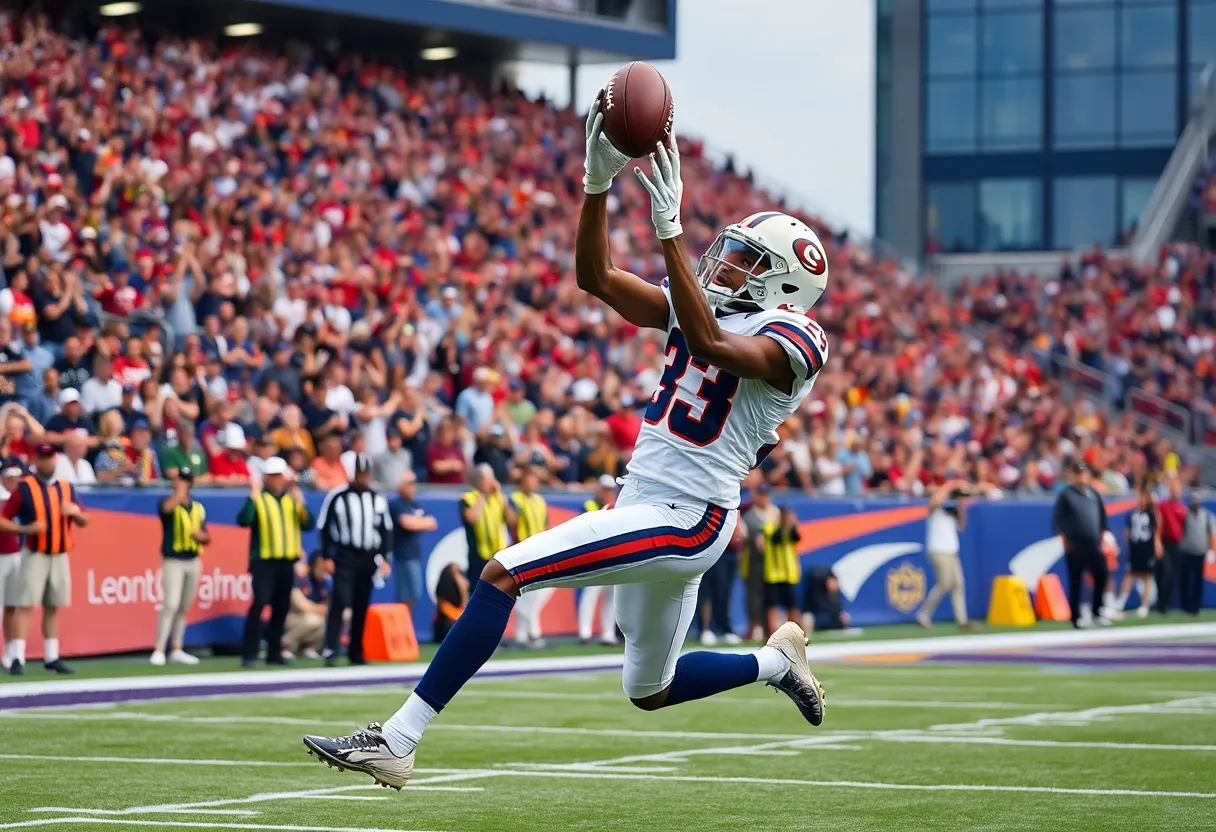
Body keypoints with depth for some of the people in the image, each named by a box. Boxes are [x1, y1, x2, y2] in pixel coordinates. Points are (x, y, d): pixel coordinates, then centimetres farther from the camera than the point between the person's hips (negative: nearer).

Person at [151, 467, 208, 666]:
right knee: (170, 605, -15)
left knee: (184, 608, 9)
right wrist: (180, 492, -18)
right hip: (173, 561, -5)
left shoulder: (198, 508, 13)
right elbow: (167, 507, -30)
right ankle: (158, 650, -16)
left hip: (193, 561, 5)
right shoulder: (170, 503, -3)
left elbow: (206, 537, 16)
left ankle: (176, 650, 16)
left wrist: (201, 535, -6)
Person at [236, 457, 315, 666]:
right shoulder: (258, 498, 0)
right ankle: (249, 654, -17)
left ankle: (274, 652, 16)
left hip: (287, 561, 5)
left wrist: (301, 505, -12)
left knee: (281, 608, 8)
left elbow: (309, 525, 3)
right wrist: (253, 497, -24)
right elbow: (243, 520, -17)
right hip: (263, 561, -5)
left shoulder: (293, 498, 14)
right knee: (260, 602, -17)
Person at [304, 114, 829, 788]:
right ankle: (776, 661, 40)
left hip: (683, 522, -10)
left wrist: (669, 228, -34)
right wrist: (599, 181, -4)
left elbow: (709, 343, -30)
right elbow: (596, 277, 9)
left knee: (503, 574, -20)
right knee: (650, 692, 22)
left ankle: (397, 741, -20)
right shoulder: (707, 305, 14)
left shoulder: (789, 339, -10)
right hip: (645, 507, 10)